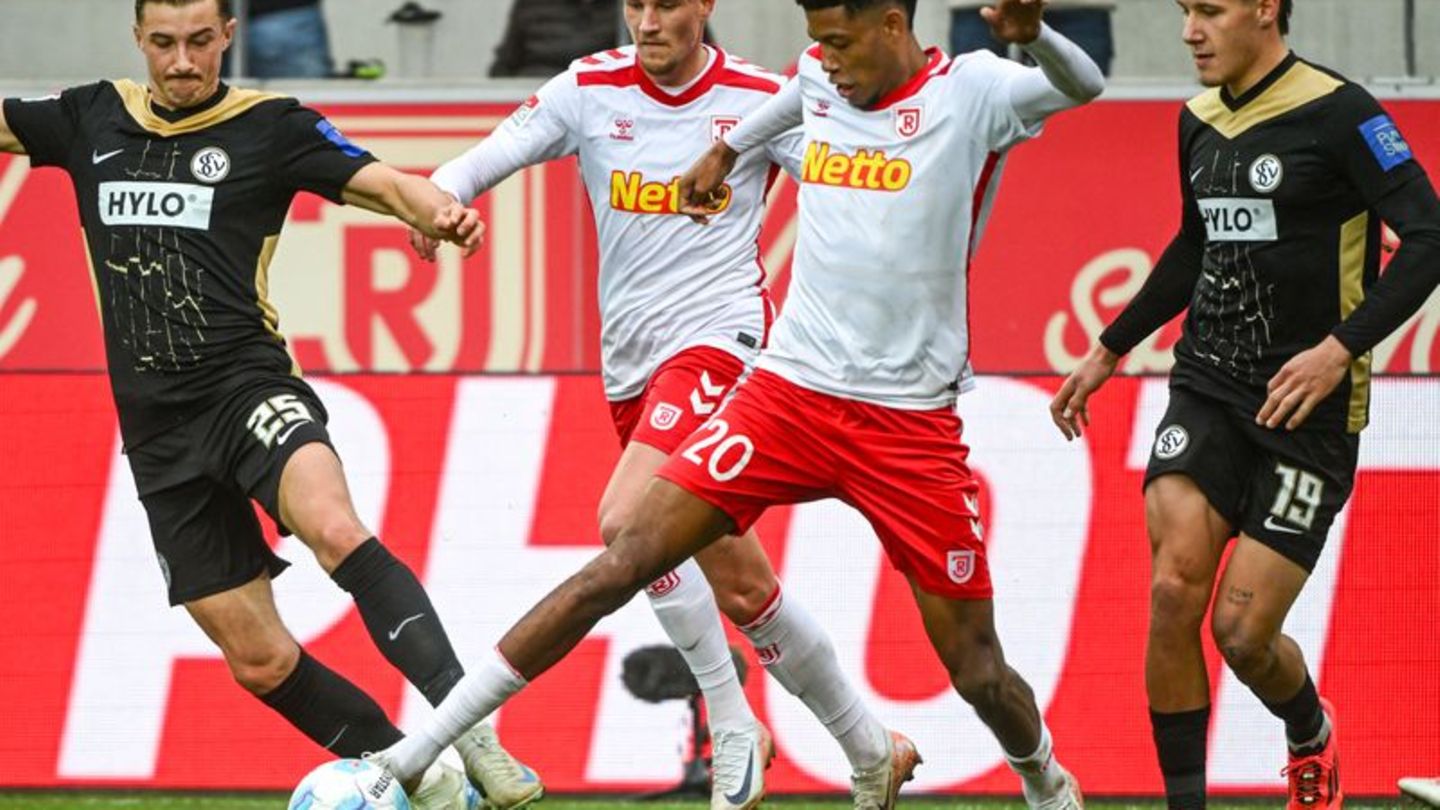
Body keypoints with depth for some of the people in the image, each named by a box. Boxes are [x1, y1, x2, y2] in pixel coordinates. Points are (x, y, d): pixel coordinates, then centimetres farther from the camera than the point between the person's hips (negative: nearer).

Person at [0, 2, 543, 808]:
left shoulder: (269, 127, -1)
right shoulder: (93, 120, 11)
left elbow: (382, 182, -12)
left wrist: (436, 208, -34)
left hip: (247, 386, -4)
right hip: (158, 431, 4)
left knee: (335, 530, -35)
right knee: (259, 660, 1)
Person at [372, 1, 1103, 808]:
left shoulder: (970, 91, -7)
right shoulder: (823, 78, 8)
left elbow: (1082, 85, -24)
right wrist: (728, 148, 44)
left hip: (911, 426, -3)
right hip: (789, 392, 4)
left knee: (978, 671, 1)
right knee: (620, 567, -8)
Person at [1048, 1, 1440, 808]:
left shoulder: (1337, 113, -12)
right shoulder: (1200, 121, 9)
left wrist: (1341, 348, -26)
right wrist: (1109, 350, 26)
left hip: (1308, 408, -5)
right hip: (1208, 390, 5)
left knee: (1243, 629, -6)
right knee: (1174, 590, -15)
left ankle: (1311, 734, 28)